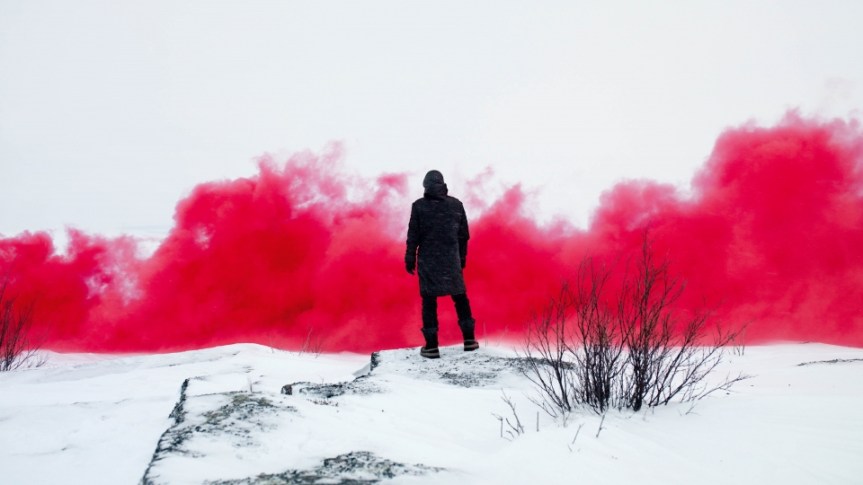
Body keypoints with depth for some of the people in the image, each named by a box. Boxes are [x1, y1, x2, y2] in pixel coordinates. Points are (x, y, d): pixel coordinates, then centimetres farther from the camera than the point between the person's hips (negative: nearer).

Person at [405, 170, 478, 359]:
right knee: (460, 297, 15)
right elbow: (464, 234, 7)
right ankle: (469, 339, 17)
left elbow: (413, 235, -5)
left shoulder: (419, 206, -6)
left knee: (429, 301, 3)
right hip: (452, 260, 2)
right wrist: (462, 257, 17)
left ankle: (431, 345, 2)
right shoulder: (456, 204, 2)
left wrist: (410, 258, 4)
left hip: (428, 260, -2)